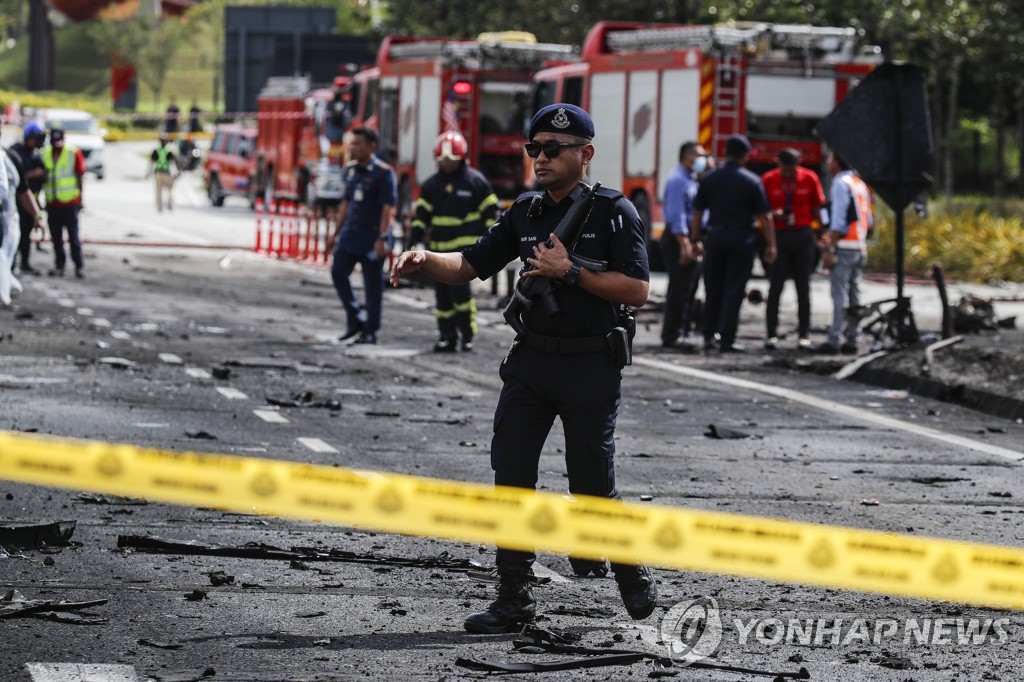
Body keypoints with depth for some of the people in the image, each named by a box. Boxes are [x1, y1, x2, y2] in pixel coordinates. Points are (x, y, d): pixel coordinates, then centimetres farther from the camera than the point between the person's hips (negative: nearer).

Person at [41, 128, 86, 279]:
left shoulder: (74, 154, -6)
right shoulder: (44, 154, 5)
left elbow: (80, 177, -2)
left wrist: (80, 199, -3)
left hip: (70, 202, -4)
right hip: (52, 203, 4)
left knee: (73, 236, -1)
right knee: (56, 237, 7)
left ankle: (79, 266, 4)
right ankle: (59, 265, 15)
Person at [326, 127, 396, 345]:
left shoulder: (383, 173, -11)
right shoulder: (350, 169, 10)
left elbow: (387, 208, -16)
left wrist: (382, 238, -22)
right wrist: (336, 233, 17)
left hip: (371, 238, -7)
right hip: (350, 235, 7)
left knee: (373, 285, 0)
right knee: (338, 272, 0)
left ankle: (370, 331, 7)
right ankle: (355, 320, 13)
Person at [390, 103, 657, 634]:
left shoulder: (613, 211, -7)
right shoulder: (526, 212, 10)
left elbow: (637, 290, -14)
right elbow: (471, 265, 12)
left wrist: (570, 272, -20)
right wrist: (425, 260, -8)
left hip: (590, 367, -5)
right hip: (530, 361, 5)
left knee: (592, 487, 2)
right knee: (511, 476, -1)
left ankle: (634, 578, 26)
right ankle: (514, 600, 6)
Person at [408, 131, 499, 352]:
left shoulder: (475, 180, -1)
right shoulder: (432, 184, 11)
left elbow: (490, 210, 2)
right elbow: (422, 211, 15)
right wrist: (416, 233, 3)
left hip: (466, 243, -5)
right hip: (440, 246, 5)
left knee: (459, 285, -19)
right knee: (442, 292, 3)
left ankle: (468, 333, -7)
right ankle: (447, 336, 11)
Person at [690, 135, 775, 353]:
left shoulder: (710, 179, 2)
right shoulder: (752, 181, -5)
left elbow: (697, 212, 4)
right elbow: (764, 216, -5)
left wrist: (695, 240, 12)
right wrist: (770, 245, 1)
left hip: (715, 237, 3)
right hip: (741, 240, -3)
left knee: (713, 290, 12)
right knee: (734, 290, 0)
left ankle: (709, 336, 15)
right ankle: (727, 339, -4)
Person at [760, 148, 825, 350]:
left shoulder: (810, 178, -1)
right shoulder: (768, 180, -2)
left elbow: (817, 207, 5)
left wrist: (816, 233, -3)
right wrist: (774, 214, -17)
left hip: (803, 235, 1)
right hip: (778, 234, -1)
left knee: (803, 287, 4)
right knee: (775, 286, -3)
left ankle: (804, 335, 8)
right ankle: (771, 334, 1)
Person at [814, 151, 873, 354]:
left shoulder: (840, 184, -10)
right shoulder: (860, 183, 17)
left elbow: (839, 221, -17)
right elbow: (869, 220, 20)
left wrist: (830, 248, -16)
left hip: (844, 247, -8)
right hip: (860, 247, 8)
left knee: (840, 295, -9)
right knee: (853, 295, 10)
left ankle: (835, 341, -11)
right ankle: (851, 340, 11)